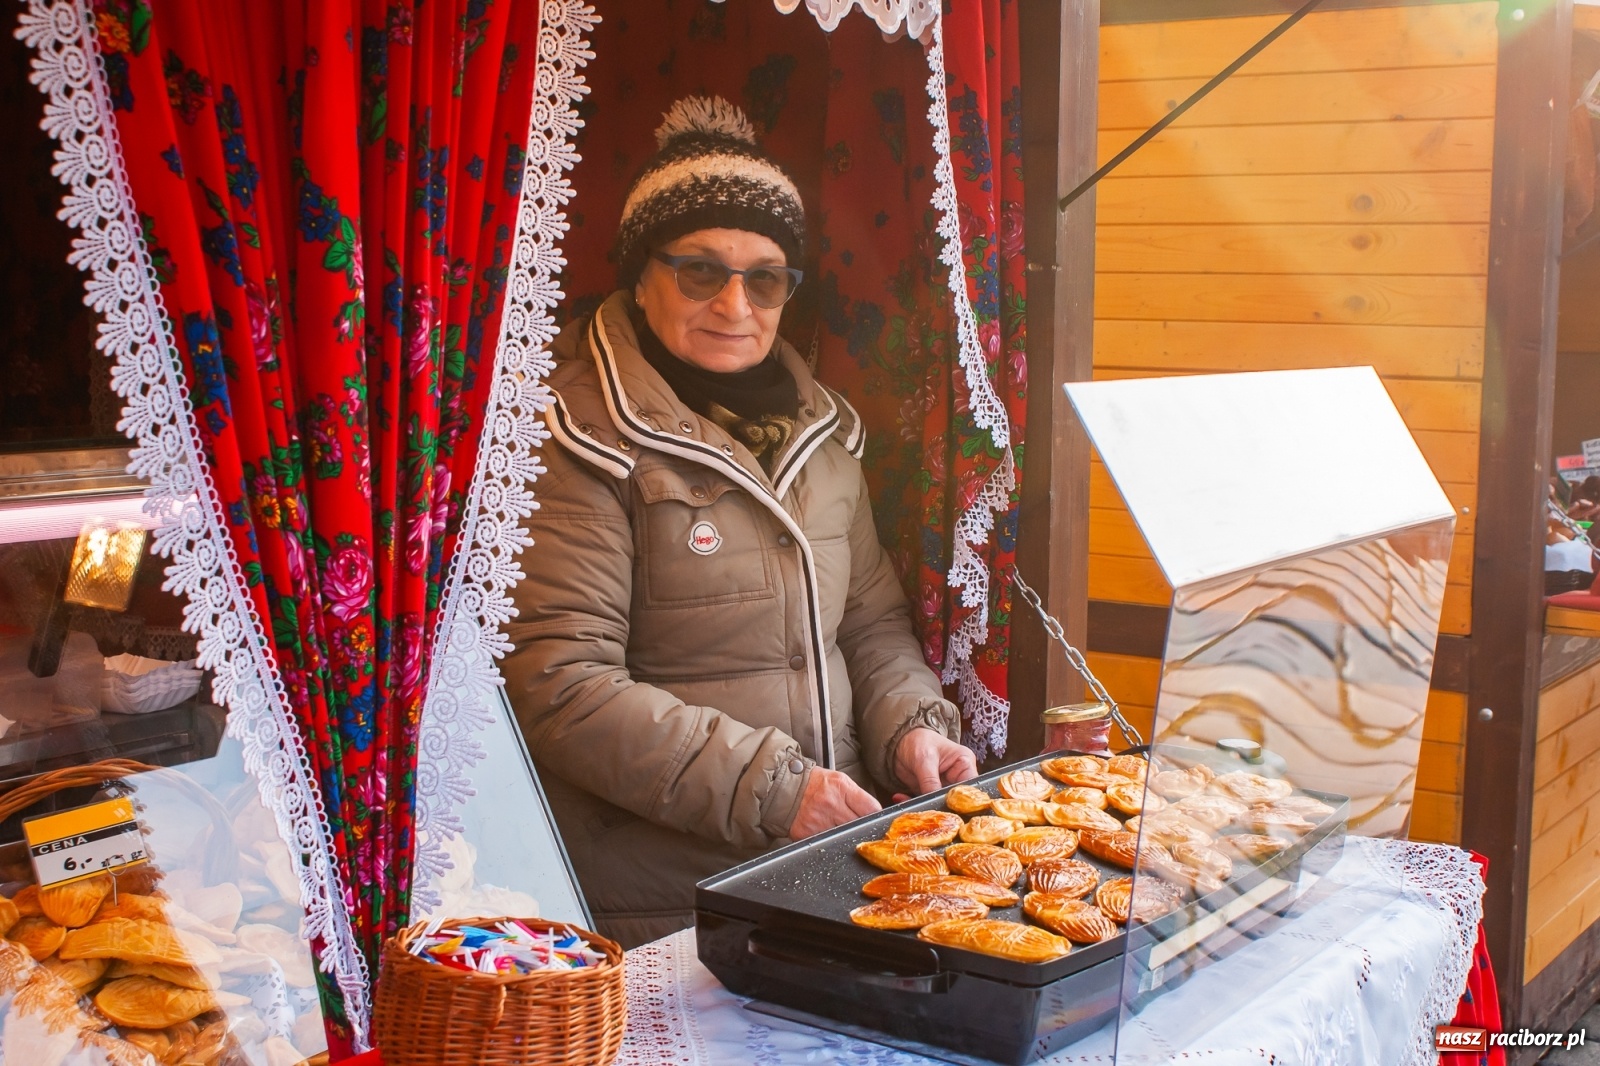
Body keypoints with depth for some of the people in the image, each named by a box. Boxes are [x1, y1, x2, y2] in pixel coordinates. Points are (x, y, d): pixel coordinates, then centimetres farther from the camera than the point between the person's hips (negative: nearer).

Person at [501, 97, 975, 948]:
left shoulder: (820, 428, 15)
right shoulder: (575, 440, -10)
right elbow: (559, 687, -16)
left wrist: (909, 724, 1)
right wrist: (768, 788, -18)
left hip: (842, 849, 7)